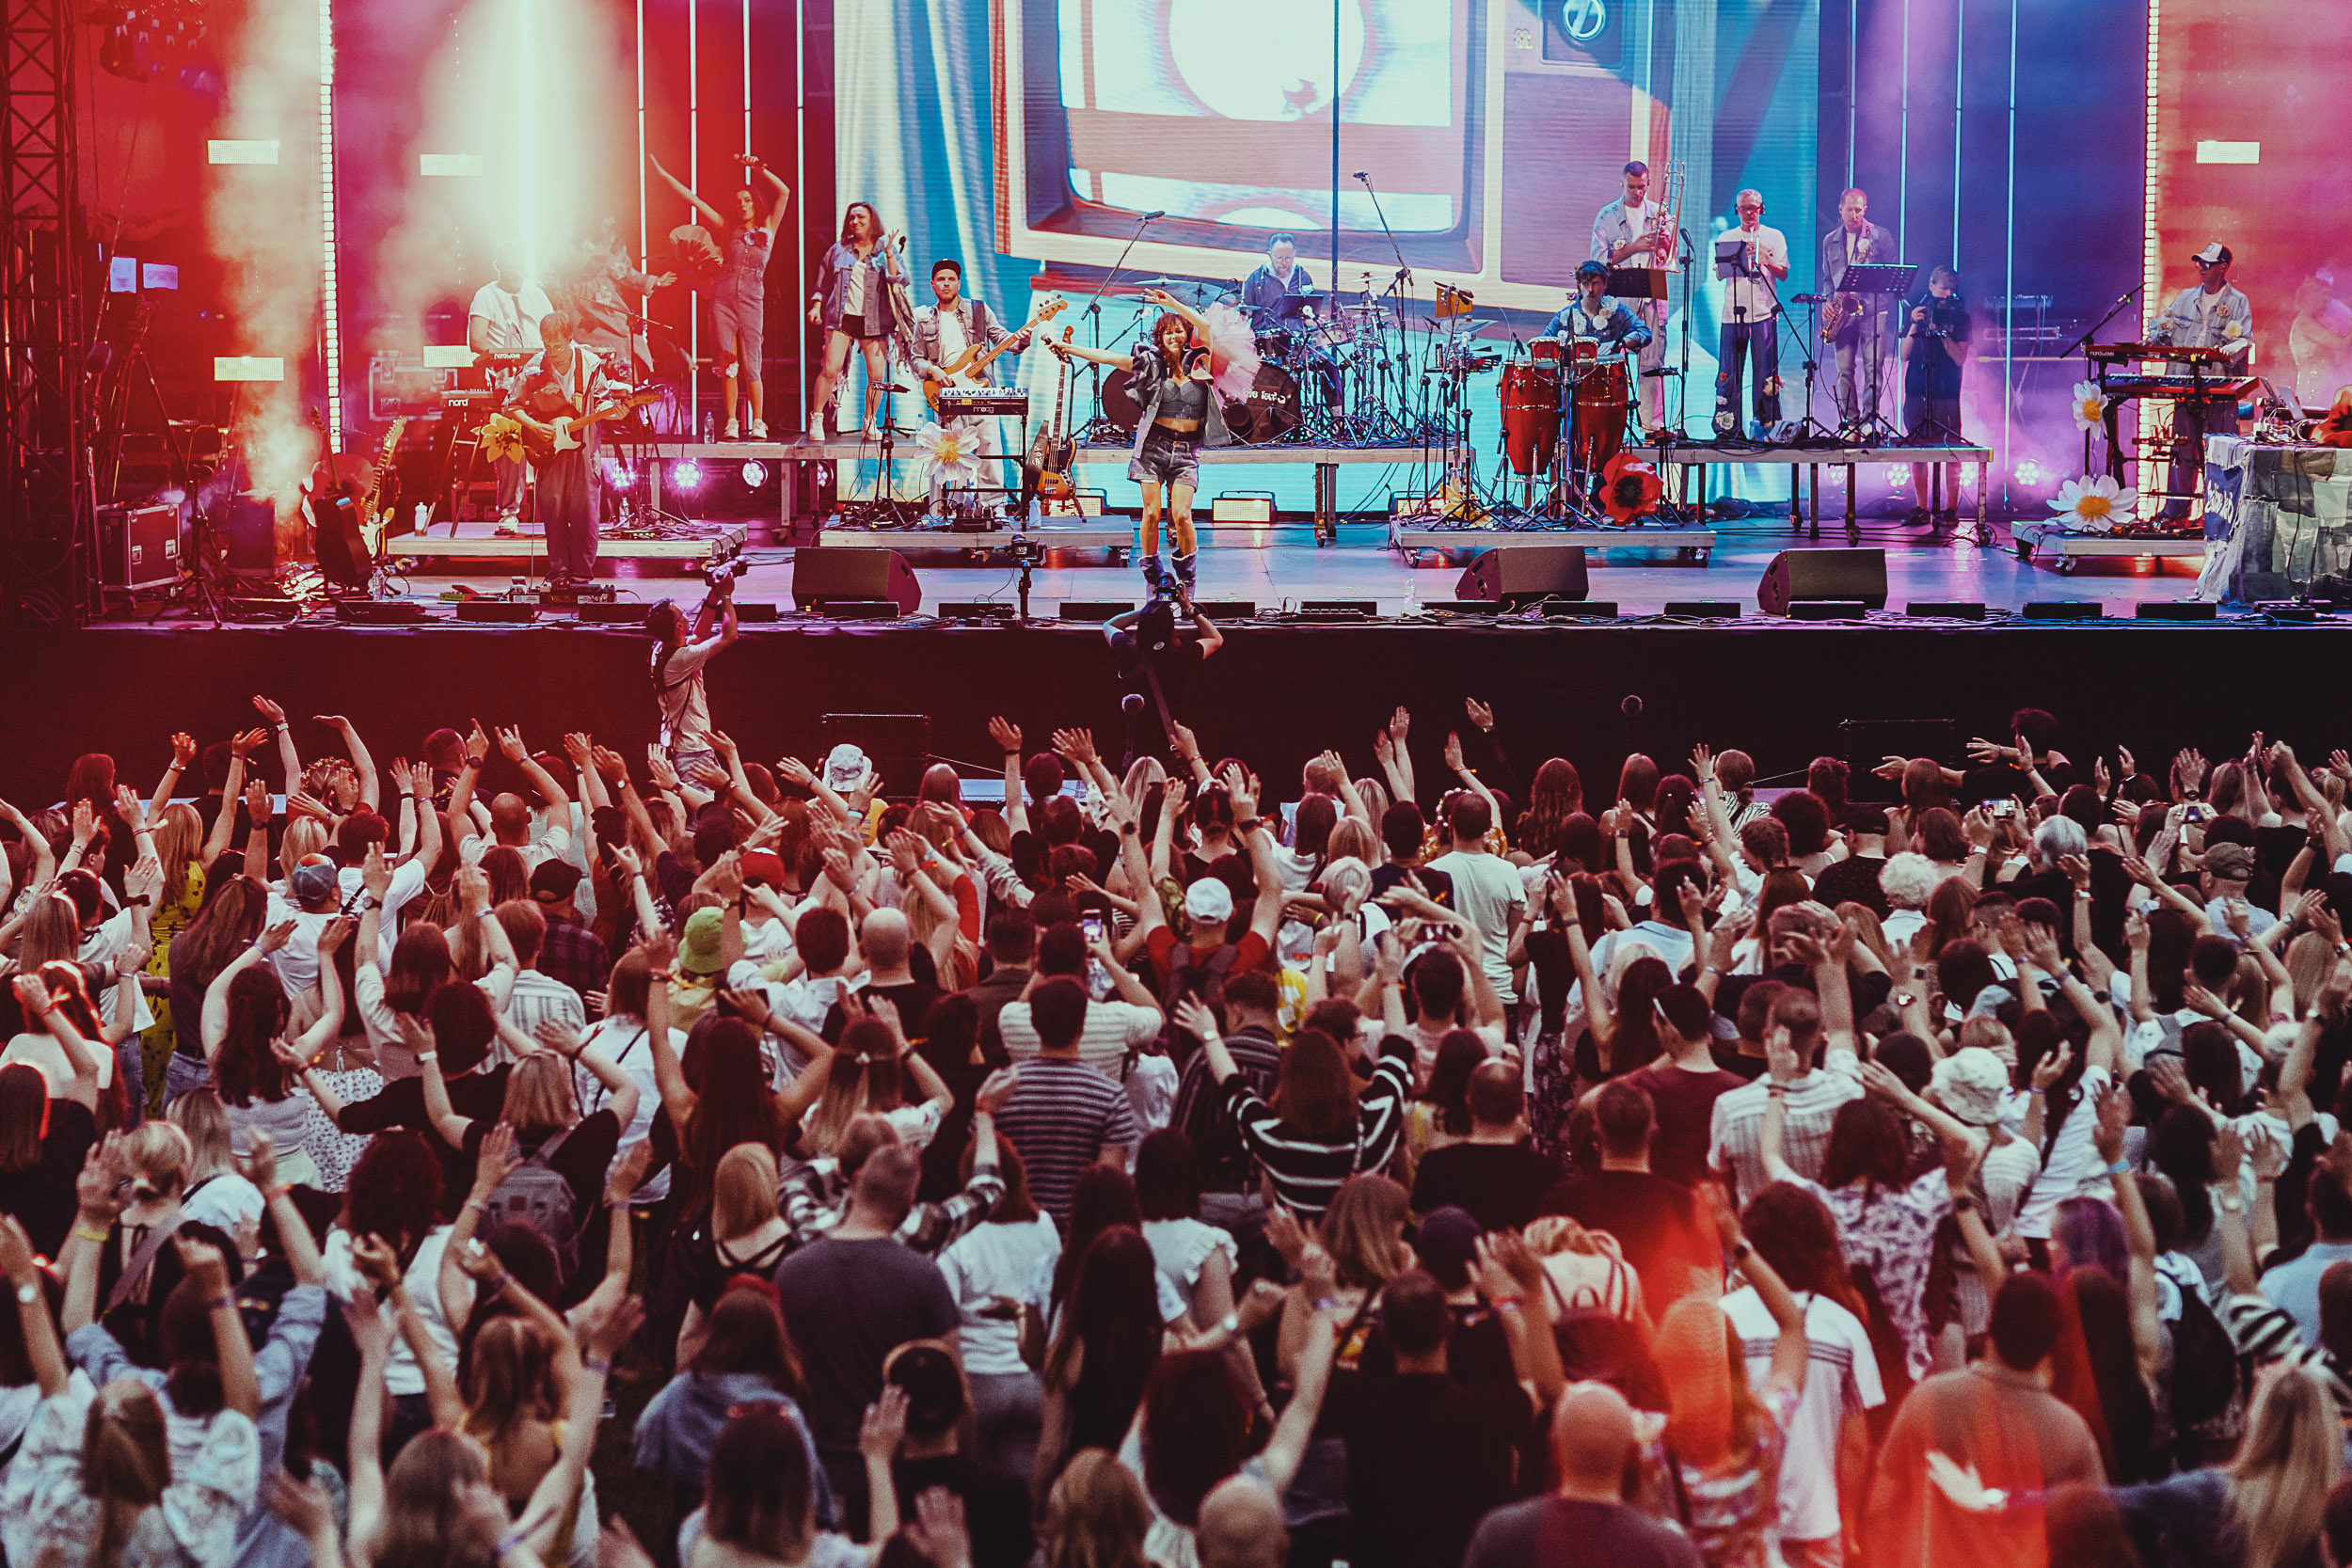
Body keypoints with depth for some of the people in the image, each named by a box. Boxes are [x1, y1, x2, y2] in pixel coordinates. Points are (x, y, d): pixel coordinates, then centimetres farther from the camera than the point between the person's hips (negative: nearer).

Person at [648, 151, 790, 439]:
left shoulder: (768, 228, 10)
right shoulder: (730, 228, 13)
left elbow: (784, 192, -1)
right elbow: (693, 199, 13)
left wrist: (758, 168, -7)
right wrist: (663, 174, 13)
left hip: (752, 301, -2)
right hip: (723, 299, 2)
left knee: (750, 367, -5)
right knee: (728, 366, -2)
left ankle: (758, 423, 4)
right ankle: (730, 423, 2)